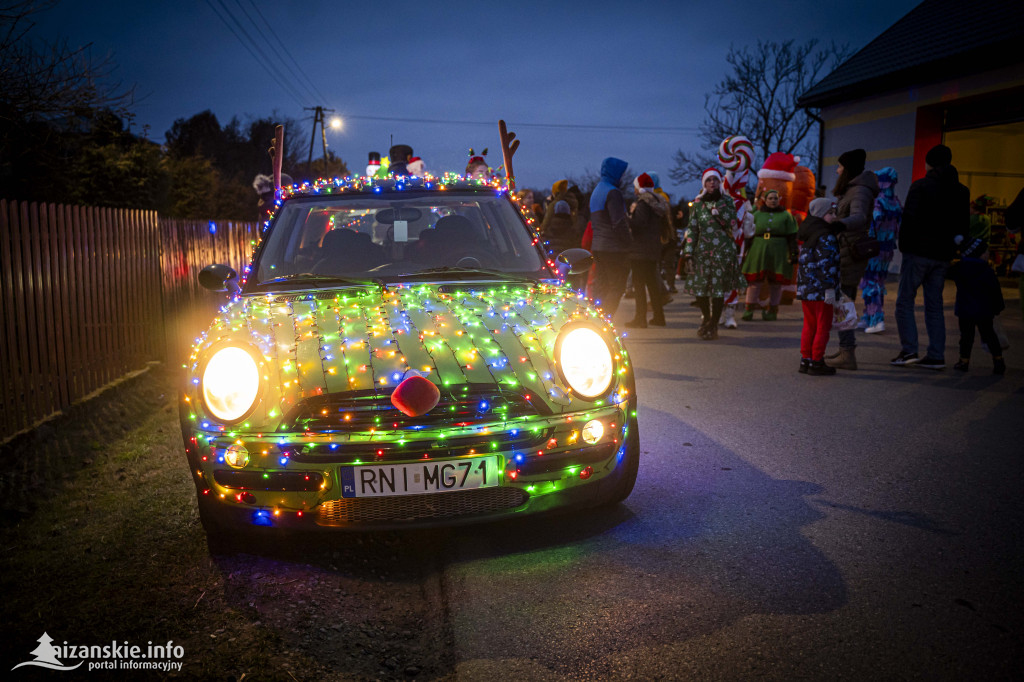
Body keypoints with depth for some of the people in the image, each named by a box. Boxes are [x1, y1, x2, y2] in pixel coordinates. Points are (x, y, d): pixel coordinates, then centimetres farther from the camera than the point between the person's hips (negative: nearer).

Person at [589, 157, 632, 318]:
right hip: (614, 248, -9)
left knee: (600, 286, 12)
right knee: (617, 287, -3)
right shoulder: (612, 192, -13)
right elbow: (619, 223, -19)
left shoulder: (596, 191, 18)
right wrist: (629, 242, -12)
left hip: (598, 246, 9)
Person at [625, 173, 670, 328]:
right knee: (652, 282, 15)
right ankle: (658, 316, 18)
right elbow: (663, 229, 19)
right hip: (654, 249, 9)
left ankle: (640, 318, -6)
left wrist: (631, 213, -9)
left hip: (640, 250, -9)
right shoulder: (659, 203, 15)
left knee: (639, 283, -5)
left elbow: (638, 225, -21)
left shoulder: (643, 203, -13)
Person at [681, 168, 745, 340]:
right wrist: (688, 252, -2)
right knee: (700, 288, -1)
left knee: (718, 288, -3)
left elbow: (733, 224, -7)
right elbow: (692, 229, 5)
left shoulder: (727, 201, 6)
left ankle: (713, 325, 10)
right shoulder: (698, 203, 7)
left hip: (723, 252, -1)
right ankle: (706, 318, 25)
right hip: (702, 251, 1)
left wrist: (719, 206, -13)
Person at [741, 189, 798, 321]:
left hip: (778, 254, -1)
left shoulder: (786, 215, 9)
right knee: (754, 280, -3)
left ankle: (772, 310, 13)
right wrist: (744, 252, 9)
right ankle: (749, 310, 3)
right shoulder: (757, 215, 13)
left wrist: (793, 253, -3)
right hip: (758, 252, 1)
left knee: (776, 282, 3)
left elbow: (792, 237, 5)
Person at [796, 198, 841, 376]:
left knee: (809, 325, 15)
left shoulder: (810, 235, 14)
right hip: (819, 289, -9)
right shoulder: (825, 236, -14)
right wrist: (829, 289, -20)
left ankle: (805, 360, 20)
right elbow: (826, 264, -20)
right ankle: (816, 363, 5)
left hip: (805, 288, 9)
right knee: (823, 326, 1)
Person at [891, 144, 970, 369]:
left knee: (905, 301, 2)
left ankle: (909, 350, -8)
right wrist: (950, 246, 13)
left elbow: (909, 219, -12)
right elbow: (964, 225, 10)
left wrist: (904, 247, -2)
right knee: (934, 304, 10)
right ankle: (936, 355, 8)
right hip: (942, 255, 6)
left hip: (919, 252, -6)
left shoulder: (921, 186, -8)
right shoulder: (961, 191, 10)